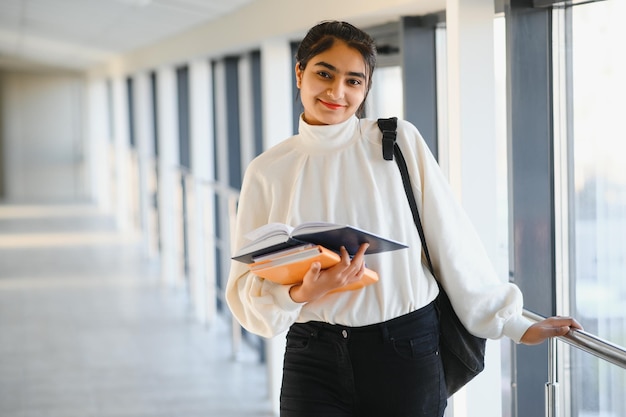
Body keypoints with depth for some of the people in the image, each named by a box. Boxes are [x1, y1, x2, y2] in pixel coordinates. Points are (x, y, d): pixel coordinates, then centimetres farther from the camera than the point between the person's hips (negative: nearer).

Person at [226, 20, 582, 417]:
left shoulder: (401, 142, 0)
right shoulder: (268, 171, 3)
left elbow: (454, 244, 2)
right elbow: (247, 289, 0)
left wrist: (512, 324, 2)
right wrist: (301, 293, -19)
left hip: (406, 354, -1)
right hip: (314, 360, 1)